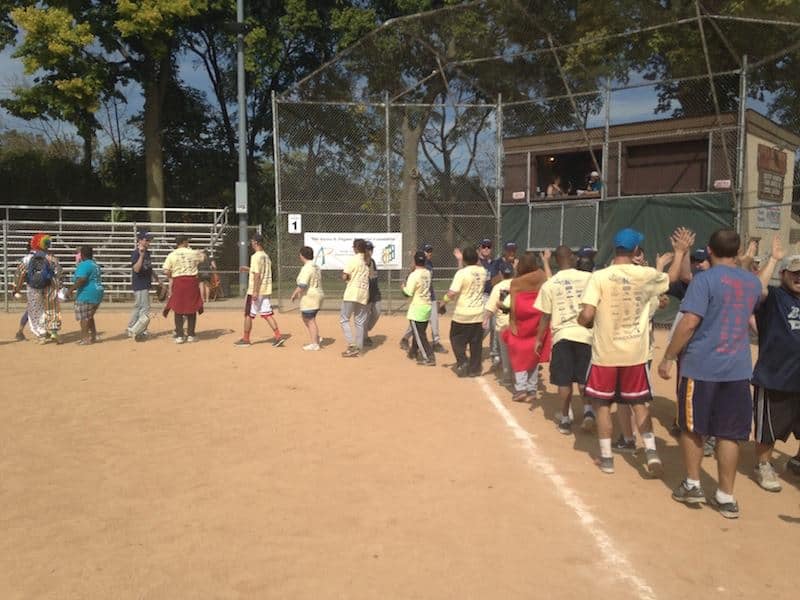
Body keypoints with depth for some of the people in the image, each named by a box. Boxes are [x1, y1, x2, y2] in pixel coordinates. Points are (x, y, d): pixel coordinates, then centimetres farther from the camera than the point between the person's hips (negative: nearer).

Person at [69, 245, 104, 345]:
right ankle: (93, 336, 24)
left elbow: (82, 279, -26)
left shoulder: (84, 265, -14)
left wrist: (72, 289, -18)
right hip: (98, 293, 10)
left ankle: (85, 338, -2)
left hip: (86, 295, -10)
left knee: (83, 317, -2)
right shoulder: (95, 265, 15)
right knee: (89, 316, 20)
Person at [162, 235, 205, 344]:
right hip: (192, 282, 1)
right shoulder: (193, 253, 2)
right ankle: (191, 335, 13)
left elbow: (166, 271, -7)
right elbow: (204, 256, 21)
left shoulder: (172, 255, -1)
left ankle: (179, 336, 5)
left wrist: (172, 276, 12)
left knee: (178, 310, 7)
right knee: (192, 309, 10)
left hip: (178, 282, 0)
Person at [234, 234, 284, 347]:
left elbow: (257, 275, -21)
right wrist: (247, 269, 26)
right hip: (266, 291, 8)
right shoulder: (266, 256, 12)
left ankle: (245, 339, 14)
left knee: (248, 315, 5)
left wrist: (255, 292, -23)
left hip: (255, 291, -8)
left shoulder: (256, 256, -15)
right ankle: (278, 336, -5)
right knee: (267, 314, 6)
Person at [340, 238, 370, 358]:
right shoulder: (367, 261, 10)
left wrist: (345, 275, 9)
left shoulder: (353, 260, -10)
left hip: (352, 293, -6)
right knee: (360, 322, 10)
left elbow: (344, 277, -12)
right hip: (363, 294, 6)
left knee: (344, 319, 3)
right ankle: (358, 349, 11)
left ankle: (352, 345, -10)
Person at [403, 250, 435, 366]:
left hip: (417, 309, -7)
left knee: (419, 335, -2)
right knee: (420, 332, 21)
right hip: (427, 307, 7)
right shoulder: (427, 273, 3)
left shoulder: (414, 275, -17)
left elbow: (409, 293, -17)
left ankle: (429, 358, -7)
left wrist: (403, 287, 5)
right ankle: (415, 351, 37)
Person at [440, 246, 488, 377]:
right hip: (478, 313, 5)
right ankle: (474, 369, 17)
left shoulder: (462, 272, -17)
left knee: (457, 339, 13)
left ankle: (462, 362, -2)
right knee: (476, 342, 12)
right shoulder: (482, 270, 0)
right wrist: (461, 259, 27)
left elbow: (452, 293, -21)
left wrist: (443, 303, -6)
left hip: (462, 313, -5)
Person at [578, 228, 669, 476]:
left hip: (605, 352, -2)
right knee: (639, 403, 17)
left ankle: (606, 457, 18)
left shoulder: (599, 277, -13)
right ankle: (651, 451, 6)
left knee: (602, 403, 13)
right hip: (636, 352, 2)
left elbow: (586, 315, -19)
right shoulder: (647, 275, -4)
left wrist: (581, 321, 4)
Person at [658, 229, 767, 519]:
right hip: (738, 367, 5)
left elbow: (689, 323, -18)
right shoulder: (753, 282, 9)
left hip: (701, 365, -4)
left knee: (691, 427, 12)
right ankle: (726, 496, 12)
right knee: (729, 433, 8)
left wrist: (668, 358, -11)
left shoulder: (705, 279, -11)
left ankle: (693, 485, 20)